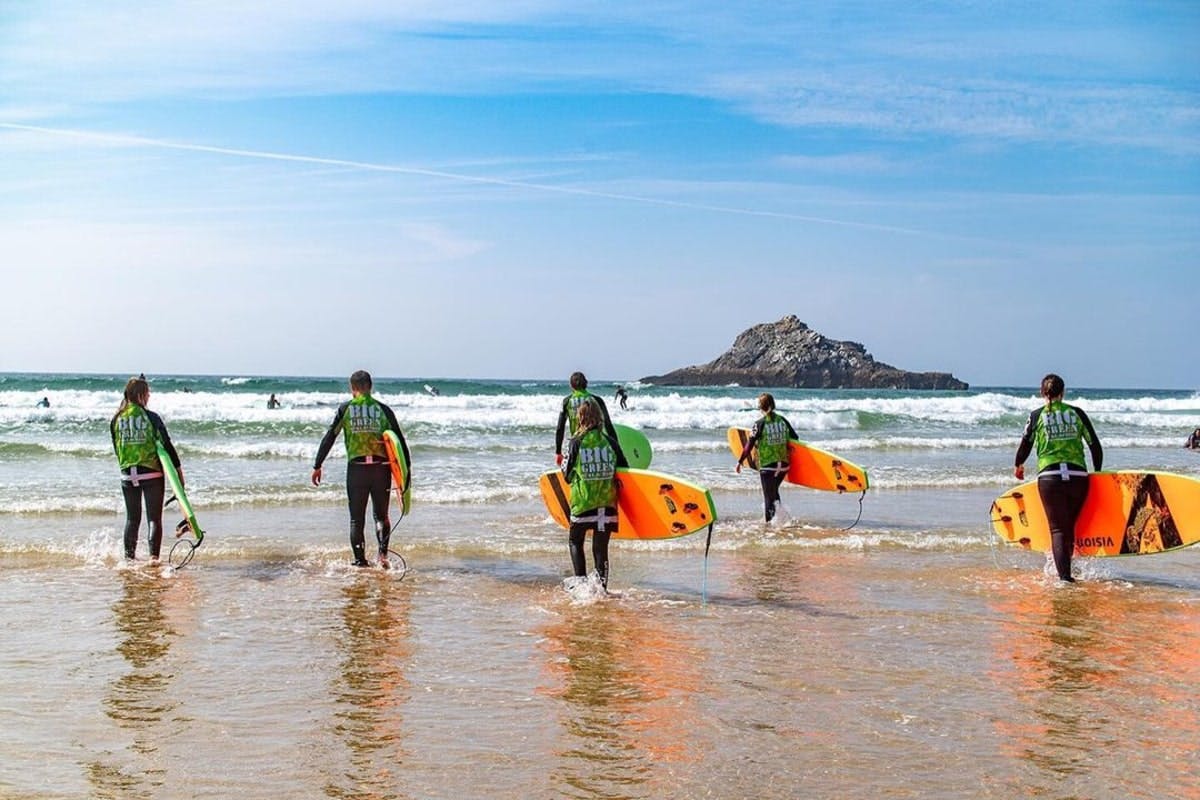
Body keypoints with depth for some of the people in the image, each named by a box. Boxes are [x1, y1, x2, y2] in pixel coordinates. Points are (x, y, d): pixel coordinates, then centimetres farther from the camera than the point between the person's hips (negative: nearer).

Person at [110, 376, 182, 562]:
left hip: (127, 475, 4)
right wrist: (178, 469, -4)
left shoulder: (116, 419, 3)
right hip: (152, 474, -4)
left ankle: (129, 557, 20)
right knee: (154, 518, 2)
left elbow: (116, 448, 10)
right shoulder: (151, 417, -9)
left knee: (132, 518, 16)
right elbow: (167, 445, -10)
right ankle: (154, 555, -8)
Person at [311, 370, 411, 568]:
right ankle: (383, 553, -4)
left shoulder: (345, 408, 2)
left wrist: (317, 466, 5)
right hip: (381, 468, 1)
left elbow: (329, 437, 0)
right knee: (381, 514, 15)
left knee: (357, 518, 10)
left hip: (356, 468, -1)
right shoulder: (383, 409, 5)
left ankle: (360, 561, 8)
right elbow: (400, 440, 4)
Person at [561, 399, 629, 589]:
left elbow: (567, 472, 1)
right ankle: (602, 585, 3)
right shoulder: (610, 441, 2)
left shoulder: (576, 442, -4)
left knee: (575, 541, 15)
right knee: (601, 547, 9)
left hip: (582, 502, -2)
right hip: (607, 502, 2)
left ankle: (581, 580, 1)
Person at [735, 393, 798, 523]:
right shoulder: (782, 421, 3)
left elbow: (749, 445, -10)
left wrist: (740, 462, -1)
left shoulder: (760, 424, -9)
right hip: (784, 465, 5)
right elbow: (795, 439, 8)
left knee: (769, 497, 2)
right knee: (774, 491, 25)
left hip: (767, 466, -5)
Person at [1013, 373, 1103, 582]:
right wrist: (1097, 473, 28)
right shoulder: (1076, 413, 10)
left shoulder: (1036, 415, 5)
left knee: (1058, 529, 0)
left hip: (1049, 478, -2)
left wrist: (1018, 466, 32)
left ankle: (1064, 575, -13)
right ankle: (1065, 568, 28)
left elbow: (1025, 445, 12)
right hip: (1078, 477, 2)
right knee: (1070, 526, 18)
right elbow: (1095, 446, 13)